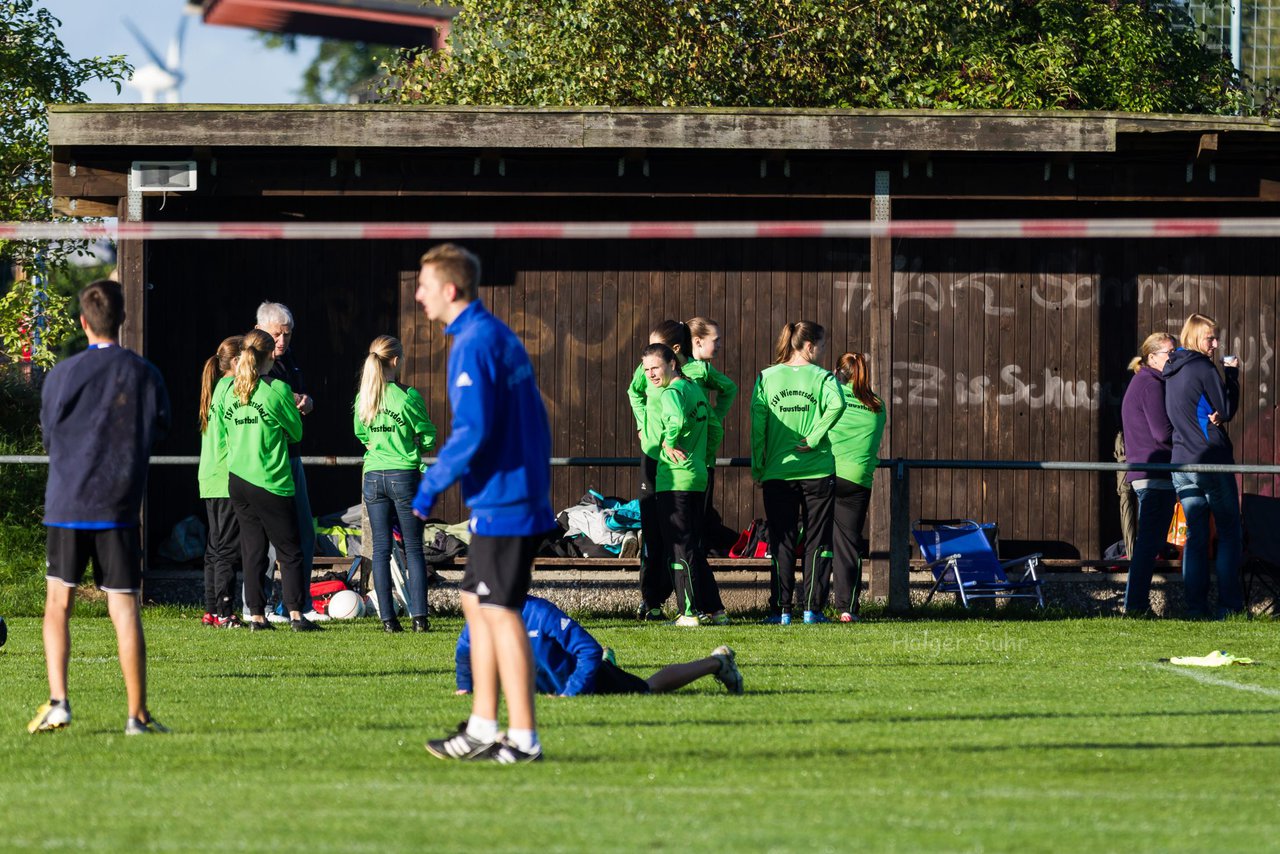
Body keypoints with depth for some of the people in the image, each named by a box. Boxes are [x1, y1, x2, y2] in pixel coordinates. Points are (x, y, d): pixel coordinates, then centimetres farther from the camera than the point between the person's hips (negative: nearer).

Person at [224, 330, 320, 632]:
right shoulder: (278, 389, -10)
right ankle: (295, 613, -4)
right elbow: (296, 432, 1)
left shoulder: (232, 392, 4)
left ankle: (256, 615, 6)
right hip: (270, 481, -5)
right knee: (290, 551, 3)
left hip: (237, 479, 5)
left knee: (252, 550, 9)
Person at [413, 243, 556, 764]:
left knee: (500, 615, -5)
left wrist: (431, 487, -13)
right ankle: (481, 730, 17)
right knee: (477, 605, 15)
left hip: (500, 502, -10)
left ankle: (523, 739, -3)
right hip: (525, 496, 10)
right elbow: (532, 421, 19)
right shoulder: (500, 335, 15)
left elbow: (472, 431, -22)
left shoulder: (472, 345, -16)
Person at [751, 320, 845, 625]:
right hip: (817, 471, -1)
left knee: (781, 543, 5)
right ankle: (812, 608, 4)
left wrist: (757, 467, 2)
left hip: (778, 473, 1)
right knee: (817, 542, 7)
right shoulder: (821, 377, -3)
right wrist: (814, 438, -14)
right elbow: (836, 405, -23)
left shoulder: (766, 377, 3)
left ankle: (782, 610, 2)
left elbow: (758, 424, -2)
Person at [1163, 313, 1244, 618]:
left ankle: (1196, 606, 2)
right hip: (1212, 462, -7)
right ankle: (1229, 604, -5)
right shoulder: (1204, 369, -10)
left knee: (1195, 536, 7)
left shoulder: (1171, 372, 13)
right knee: (1229, 533, 0)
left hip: (1181, 464, 7)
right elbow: (1227, 410, -5)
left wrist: (1210, 417, -2)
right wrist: (1231, 375, 3)